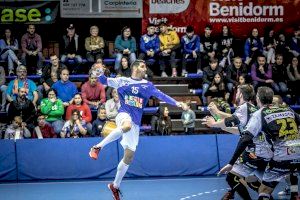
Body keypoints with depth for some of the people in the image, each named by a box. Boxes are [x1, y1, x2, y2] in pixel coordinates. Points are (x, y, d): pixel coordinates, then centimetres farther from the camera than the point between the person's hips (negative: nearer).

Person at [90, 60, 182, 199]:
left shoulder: (148, 85, 11)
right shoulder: (122, 81, 6)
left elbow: (160, 95, 3)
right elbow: (104, 81, 5)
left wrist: (176, 103, -10)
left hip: (136, 122, 4)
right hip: (124, 114, -4)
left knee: (129, 156, 5)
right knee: (127, 126, -43)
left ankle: (115, 186, 22)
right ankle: (98, 146, -31)